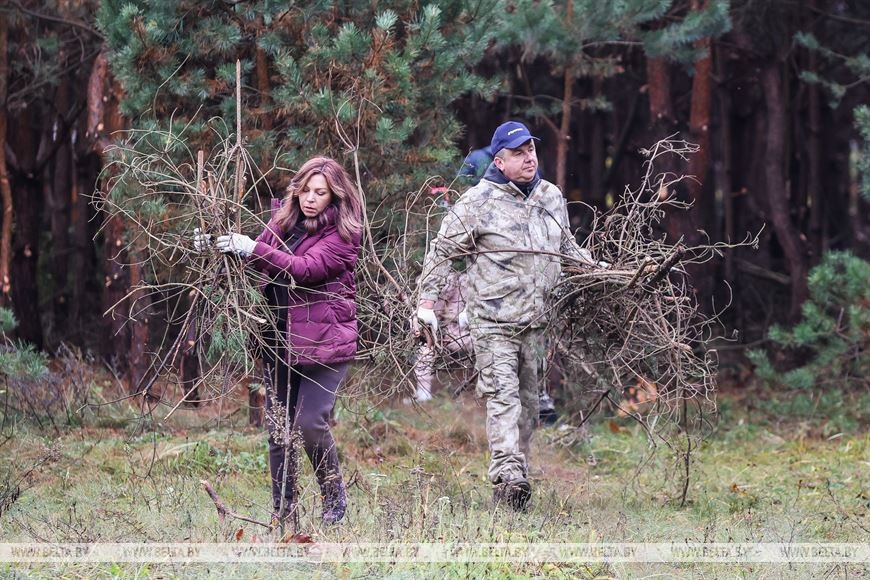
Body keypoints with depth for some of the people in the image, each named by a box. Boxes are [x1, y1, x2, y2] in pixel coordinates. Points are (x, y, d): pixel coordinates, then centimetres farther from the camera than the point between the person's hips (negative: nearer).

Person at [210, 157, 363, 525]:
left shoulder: (343, 233, -8)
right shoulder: (283, 224, 10)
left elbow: (307, 269, -21)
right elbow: (259, 268, 12)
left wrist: (253, 250, -28)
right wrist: (228, 248, -7)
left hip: (324, 342, -6)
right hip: (280, 340, 6)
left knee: (310, 422, -12)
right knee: (278, 427, 6)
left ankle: (334, 495, 9)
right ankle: (282, 509, 14)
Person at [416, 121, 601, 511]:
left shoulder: (551, 197, 13)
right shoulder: (479, 201, -6)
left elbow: (565, 246, 31)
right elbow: (442, 251, -2)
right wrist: (426, 302, -7)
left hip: (536, 321, 6)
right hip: (493, 321, -6)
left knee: (528, 401, 11)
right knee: (503, 396, -17)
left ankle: (517, 481, 19)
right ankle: (507, 476, -27)